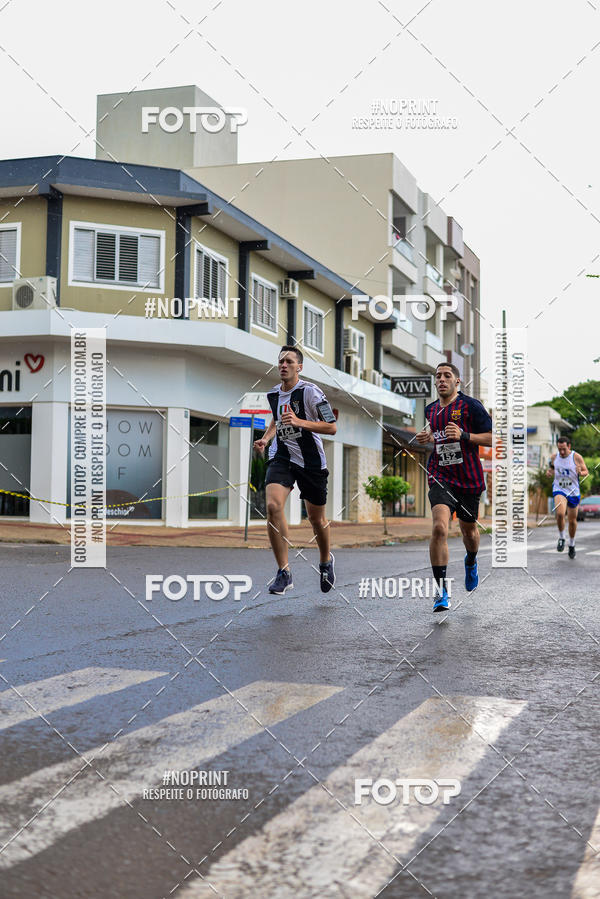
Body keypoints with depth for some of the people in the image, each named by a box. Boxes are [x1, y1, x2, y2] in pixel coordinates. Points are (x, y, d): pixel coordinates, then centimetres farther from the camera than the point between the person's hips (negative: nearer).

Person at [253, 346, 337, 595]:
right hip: (281, 456, 3)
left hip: (311, 460, -3)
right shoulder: (273, 394, 7)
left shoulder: (310, 391, -11)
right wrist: (266, 438, 9)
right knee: (273, 506, -22)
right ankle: (284, 572, -15)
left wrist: (300, 422, -25)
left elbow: (332, 427, -13)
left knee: (316, 518, 9)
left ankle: (326, 561, 41)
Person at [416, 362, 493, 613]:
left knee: (468, 529, 16)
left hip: (469, 479, -2)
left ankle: (471, 562, 53)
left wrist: (463, 435, -21)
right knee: (439, 527, -20)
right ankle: (441, 590, -13)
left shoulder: (470, 405, -6)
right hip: (441, 477, 2)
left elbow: (492, 438, -8)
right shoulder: (431, 410, 10)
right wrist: (427, 437, 6)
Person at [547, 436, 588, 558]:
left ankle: (572, 545, 32)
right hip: (559, 490, 0)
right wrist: (550, 472, -7)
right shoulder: (554, 456, -2)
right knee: (560, 513, -26)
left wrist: (580, 472, -25)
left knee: (572, 520, 10)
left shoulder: (577, 457, -10)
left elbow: (586, 472, -2)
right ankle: (561, 538, -3)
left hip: (573, 491, 0)